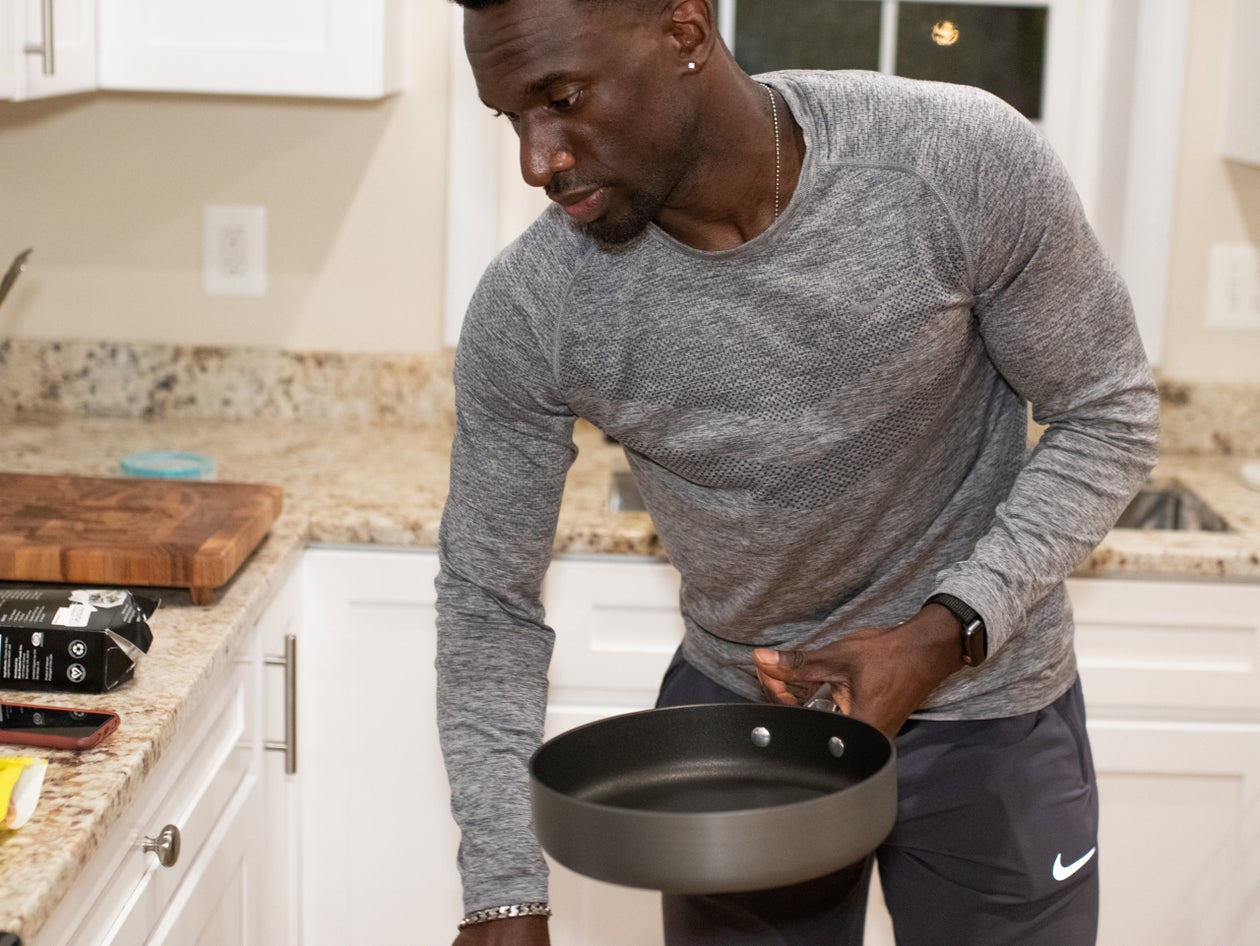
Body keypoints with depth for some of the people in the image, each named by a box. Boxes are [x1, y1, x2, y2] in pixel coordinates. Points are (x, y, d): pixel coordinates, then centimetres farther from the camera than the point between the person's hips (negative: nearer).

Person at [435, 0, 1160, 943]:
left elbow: (1109, 417, -11)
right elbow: (488, 599, -9)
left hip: (984, 707, -1)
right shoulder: (527, 313, -19)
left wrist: (946, 635, -23)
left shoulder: (964, 160, -24)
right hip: (731, 704, 1)